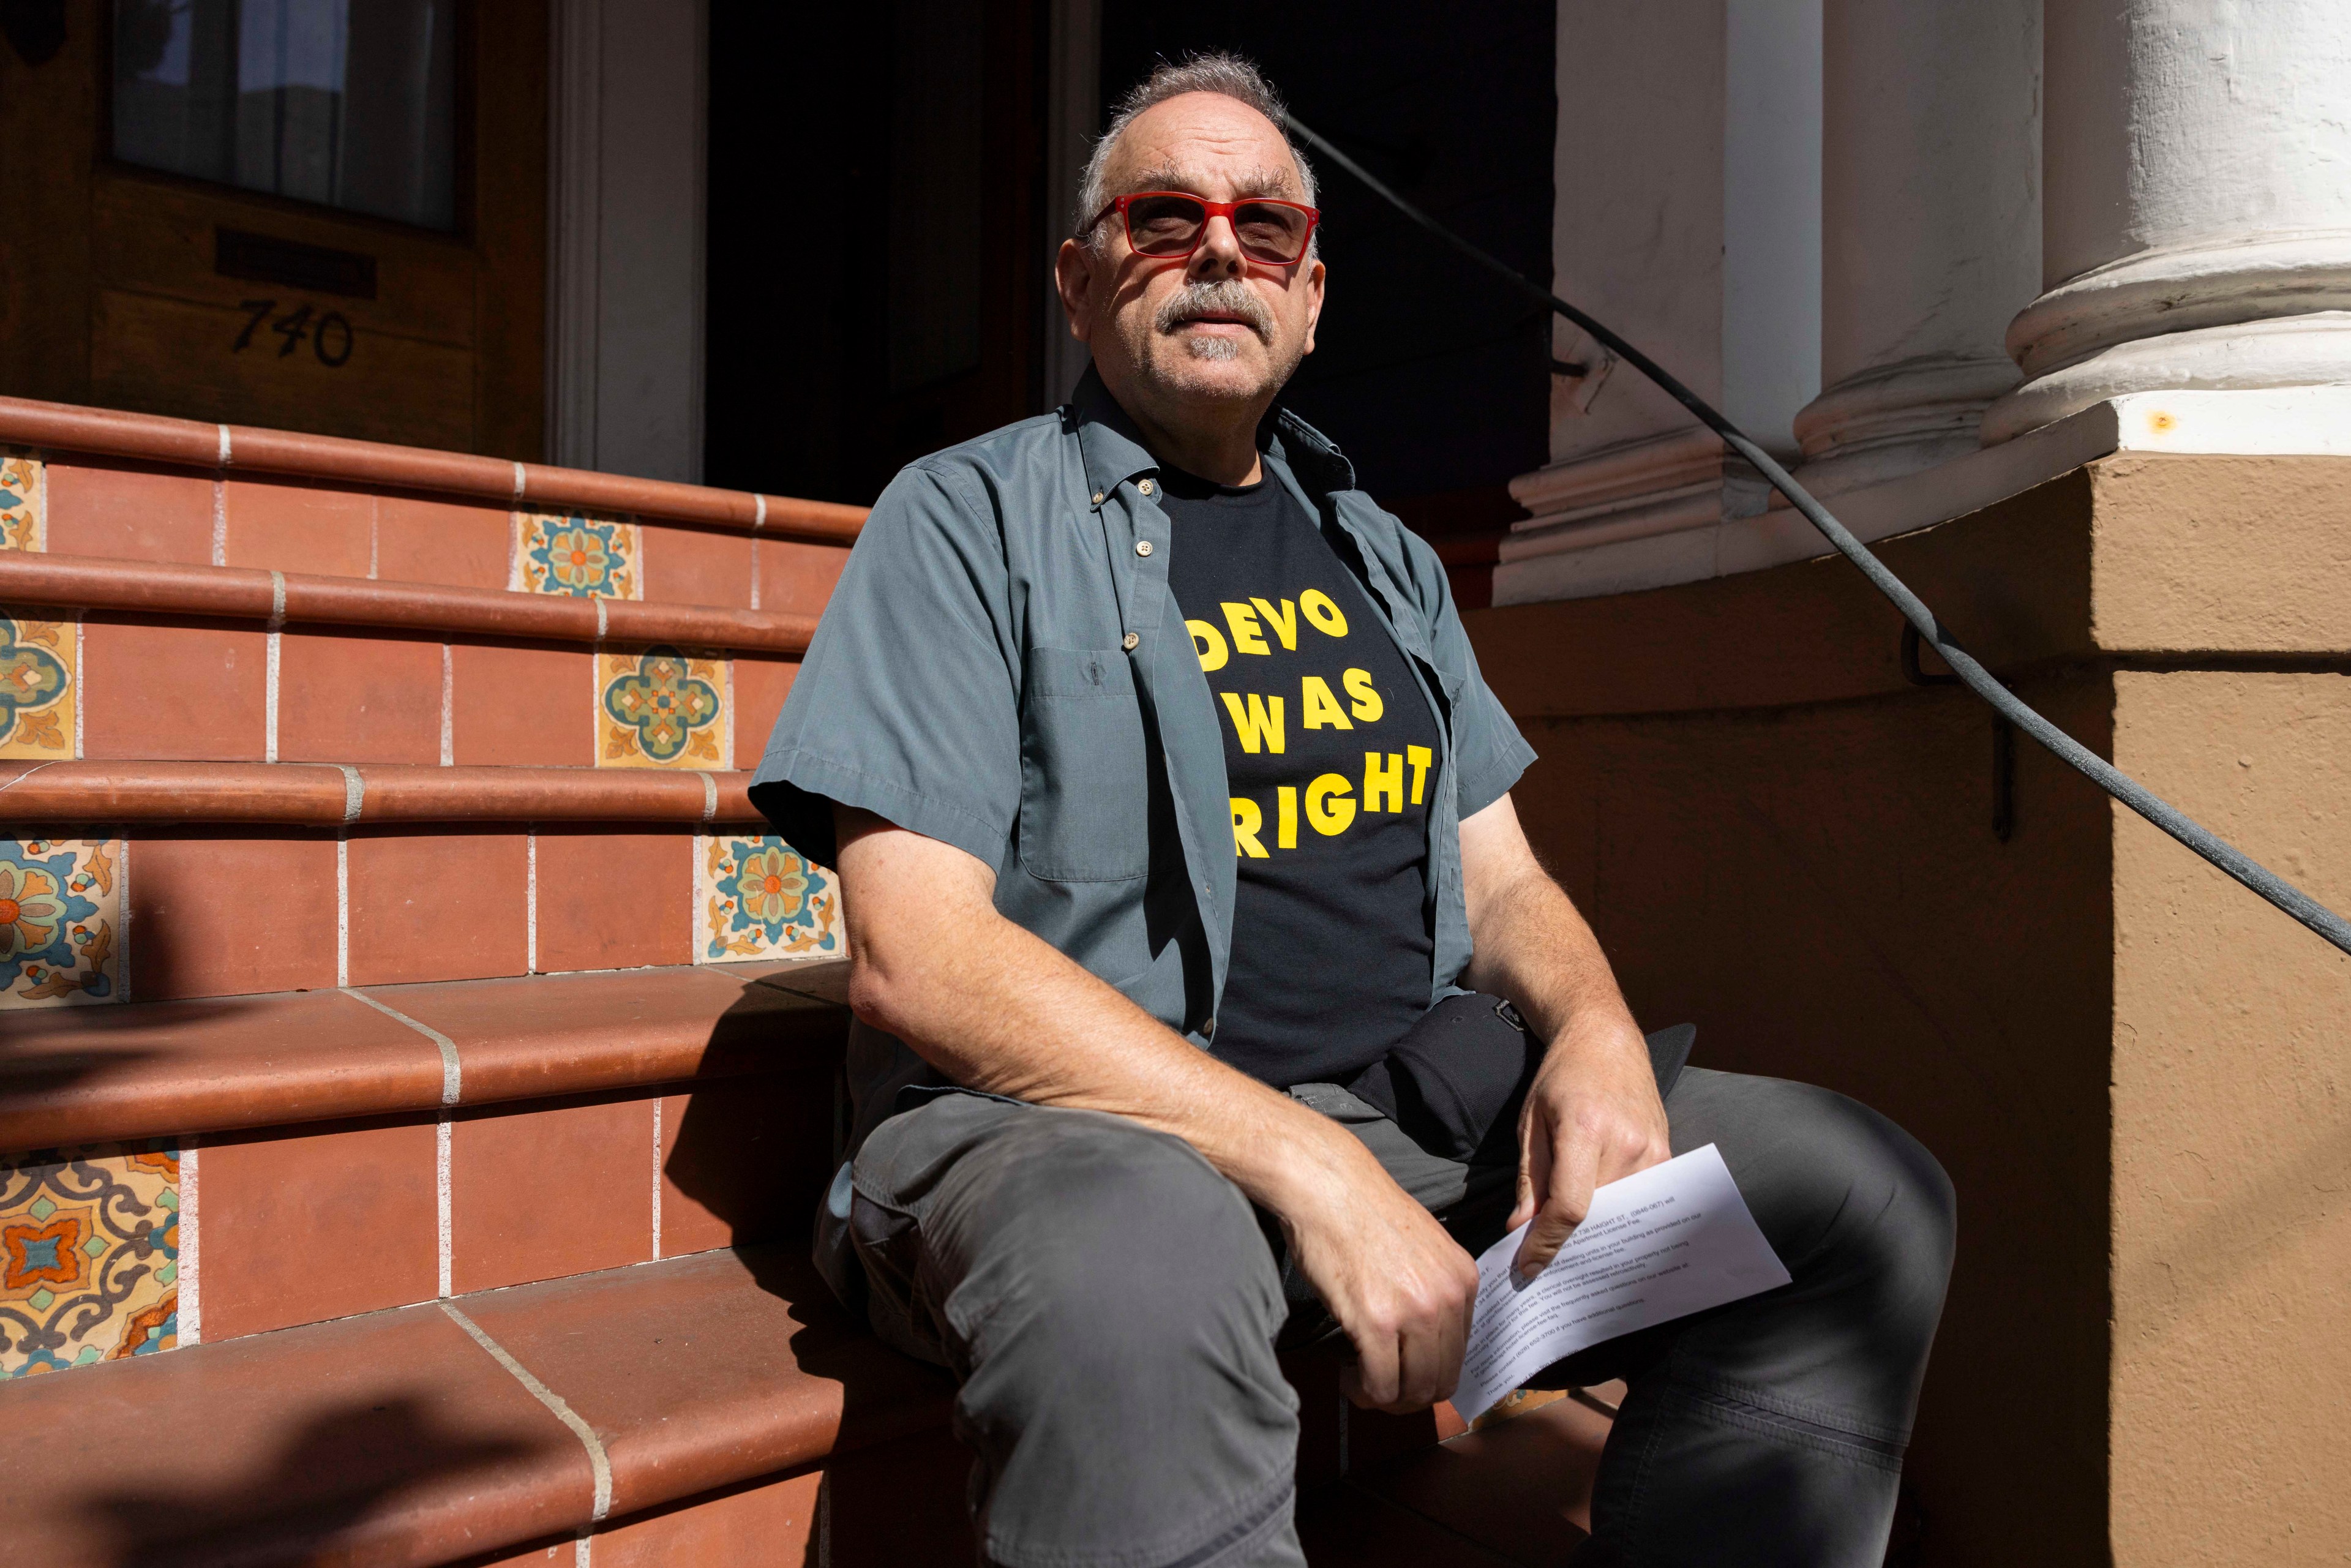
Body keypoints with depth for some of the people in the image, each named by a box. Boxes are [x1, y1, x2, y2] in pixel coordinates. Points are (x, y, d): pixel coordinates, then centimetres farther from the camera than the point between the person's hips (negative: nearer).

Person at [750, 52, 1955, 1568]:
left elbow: (1499, 880, 17)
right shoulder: (966, 518, -1)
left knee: (1868, 1199, -6)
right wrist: (1303, 1168, -21)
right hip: (1074, 1112, -5)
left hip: (1418, 1095, 6)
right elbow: (916, 959, -13)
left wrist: (1595, 1029, -8)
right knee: (1137, 1272, -40)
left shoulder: (1377, 549, 19)